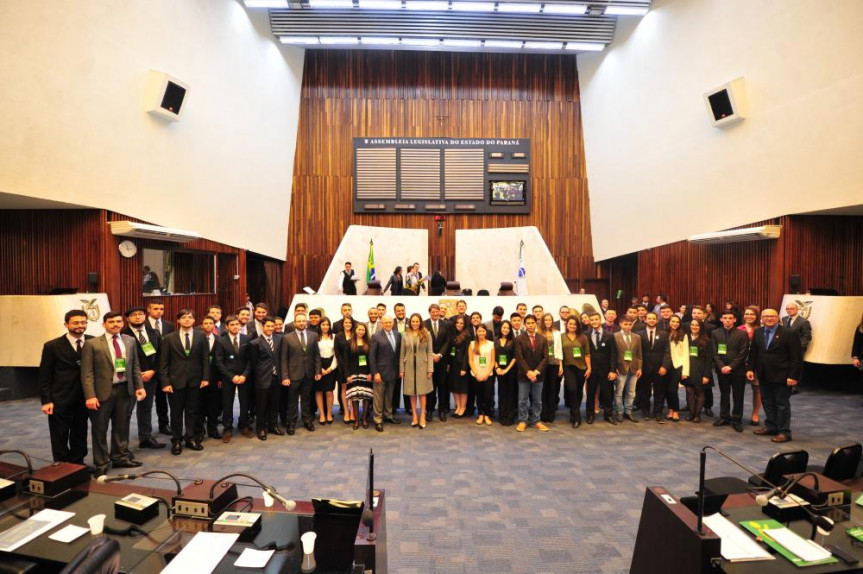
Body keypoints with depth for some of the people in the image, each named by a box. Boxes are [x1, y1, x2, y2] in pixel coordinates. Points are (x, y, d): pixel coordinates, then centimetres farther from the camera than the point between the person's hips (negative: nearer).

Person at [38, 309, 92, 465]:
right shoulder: (52, 346, -5)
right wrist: (46, 401, -8)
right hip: (60, 401, -2)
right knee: (59, 438, 9)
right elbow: (44, 376, -3)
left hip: (83, 400, 2)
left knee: (80, 436, 14)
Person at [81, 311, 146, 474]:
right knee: (100, 430, 9)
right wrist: (90, 396, -15)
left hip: (125, 390, 4)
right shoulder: (92, 344, -7)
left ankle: (120, 457, 33)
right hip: (103, 391, -4)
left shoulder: (130, 341, 6)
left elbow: (135, 366, 10)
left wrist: (139, 386, 3)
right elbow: (87, 373, -9)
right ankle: (101, 464, 24)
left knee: (122, 426, 16)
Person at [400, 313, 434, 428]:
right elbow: (402, 354, 4)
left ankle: (422, 417, 14)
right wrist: (401, 370, 0)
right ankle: (414, 416, 18)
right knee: (412, 393, 7)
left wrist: (430, 369, -7)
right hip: (409, 367, 1)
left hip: (422, 366, -1)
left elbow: (429, 352, -1)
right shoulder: (405, 336, 3)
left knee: (422, 392, 4)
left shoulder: (426, 335, 0)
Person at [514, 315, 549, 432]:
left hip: (538, 374, 2)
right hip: (524, 374, -2)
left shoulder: (543, 339, 5)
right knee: (522, 400, 4)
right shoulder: (519, 339, -3)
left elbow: (545, 358, 0)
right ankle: (522, 421, 14)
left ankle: (536, 421, 20)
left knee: (537, 400, 9)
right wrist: (528, 372, -16)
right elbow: (519, 358, -9)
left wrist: (536, 371, -11)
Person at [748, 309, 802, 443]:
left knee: (782, 404, 5)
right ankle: (770, 426, 27)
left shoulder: (789, 334, -10)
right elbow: (753, 353, 10)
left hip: (781, 376, -5)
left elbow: (797, 357, -12)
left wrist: (793, 376, -16)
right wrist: (750, 368, 1)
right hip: (764, 376, 5)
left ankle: (784, 432, 15)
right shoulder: (757, 333, 5)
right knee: (768, 403, 14)